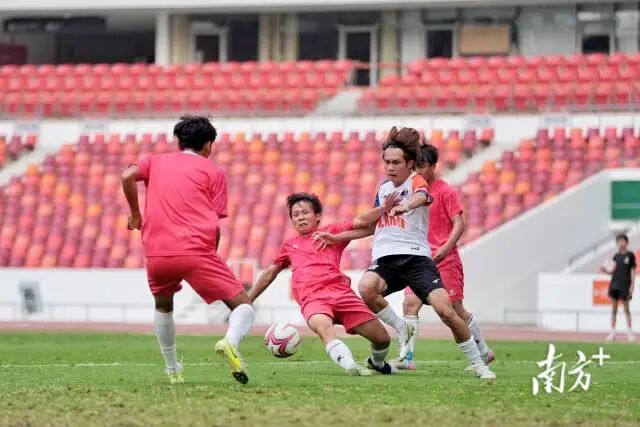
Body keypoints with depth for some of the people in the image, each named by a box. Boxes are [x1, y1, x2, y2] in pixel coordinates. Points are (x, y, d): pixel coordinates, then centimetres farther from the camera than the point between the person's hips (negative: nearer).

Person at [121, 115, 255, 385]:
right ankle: (230, 342, -30)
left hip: (156, 253, 3)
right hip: (197, 251, -3)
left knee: (163, 306, 32)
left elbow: (128, 176, 0)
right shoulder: (212, 171, 15)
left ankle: (173, 371, 27)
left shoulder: (156, 161, 22)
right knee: (244, 306, 2)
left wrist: (136, 214, 12)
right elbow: (215, 225, 8)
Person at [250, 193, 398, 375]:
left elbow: (361, 222, 10)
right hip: (311, 298, 0)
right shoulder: (290, 245, 29)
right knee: (324, 327, -38)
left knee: (382, 339, -5)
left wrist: (386, 207, -5)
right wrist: (248, 300, 42)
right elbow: (270, 273, 40)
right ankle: (349, 365, -59)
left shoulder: (331, 231, 22)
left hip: (340, 291, 1)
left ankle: (378, 362, 28)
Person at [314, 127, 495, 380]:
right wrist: (337, 238, 29)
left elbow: (422, 197, -27)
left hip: (416, 256, -4)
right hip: (385, 259, 4)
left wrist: (407, 205, -51)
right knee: (366, 288, -31)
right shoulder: (383, 189, 19)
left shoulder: (416, 181, 0)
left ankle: (478, 364, 1)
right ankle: (401, 328, -7)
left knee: (445, 311, -18)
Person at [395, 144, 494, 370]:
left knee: (455, 310, 1)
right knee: (410, 303, -13)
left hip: (445, 260, -6)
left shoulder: (445, 191, -7)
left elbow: (459, 224, -12)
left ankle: (484, 352, 21)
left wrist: (444, 249, -24)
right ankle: (407, 358, -17)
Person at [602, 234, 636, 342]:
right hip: (614, 284, 4)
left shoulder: (630, 255, -2)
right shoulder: (616, 256, 10)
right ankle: (612, 332, 8)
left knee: (626, 309, -1)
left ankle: (629, 332, 5)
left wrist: (632, 285, -6)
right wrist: (606, 271, -9)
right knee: (614, 309, 5)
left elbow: (633, 271, -1)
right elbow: (614, 271, 10)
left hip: (624, 285, -4)